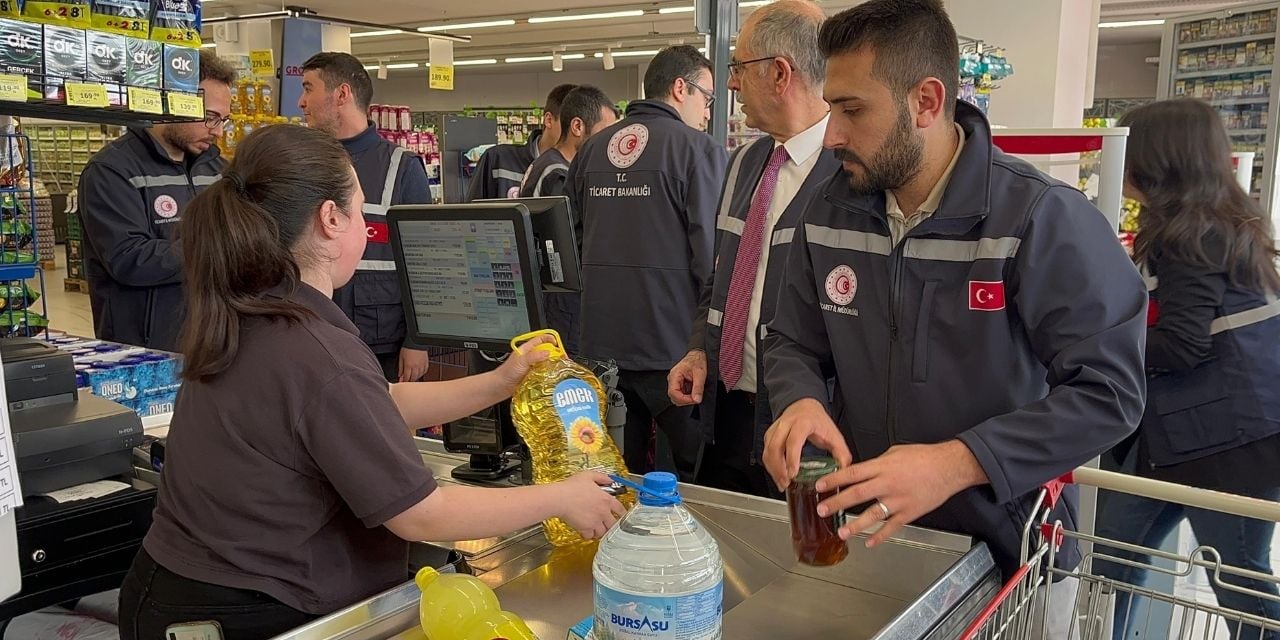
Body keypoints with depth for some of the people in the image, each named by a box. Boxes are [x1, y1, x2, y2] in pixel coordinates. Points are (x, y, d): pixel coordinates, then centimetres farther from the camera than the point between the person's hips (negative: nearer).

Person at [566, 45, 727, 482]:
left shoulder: (592, 149, 10)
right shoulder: (699, 149, -9)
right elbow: (713, 254, -14)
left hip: (601, 340, 6)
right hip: (672, 341, -6)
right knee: (694, 476, 5)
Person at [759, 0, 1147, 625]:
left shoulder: (1045, 219, -20)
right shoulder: (830, 213, -3)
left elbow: (1108, 390, -22)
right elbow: (792, 343, 4)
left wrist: (957, 462, -34)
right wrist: (802, 402, -19)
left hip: (1008, 555, -4)